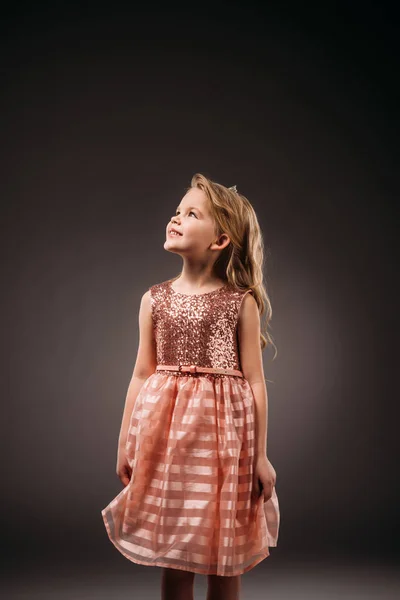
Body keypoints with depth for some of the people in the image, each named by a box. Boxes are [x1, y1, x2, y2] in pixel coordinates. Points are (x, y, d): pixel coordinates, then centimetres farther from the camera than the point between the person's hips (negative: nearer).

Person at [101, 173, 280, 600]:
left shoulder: (242, 302, -3)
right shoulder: (155, 299, 4)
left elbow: (254, 381, -3)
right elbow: (141, 374, 8)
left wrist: (260, 455, -3)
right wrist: (125, 443, 8)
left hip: (224, 433, -2)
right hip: (166, 435, 2)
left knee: (224, 560, 9)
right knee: (172, 556, 10)